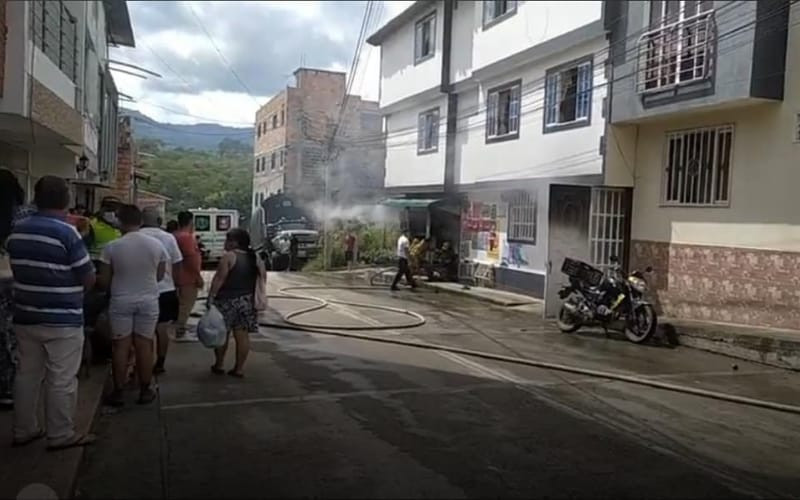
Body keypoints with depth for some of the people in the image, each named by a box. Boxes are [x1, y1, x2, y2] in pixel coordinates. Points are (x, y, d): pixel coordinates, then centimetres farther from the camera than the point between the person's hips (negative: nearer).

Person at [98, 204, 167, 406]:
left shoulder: (111, 247, -10)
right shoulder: (156, 245, -4)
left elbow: (104, 280, -3)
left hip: (121, 302, -1)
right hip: (149, 301, 1)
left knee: (121, 346, 8)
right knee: (144, 346, 8)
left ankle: (118, 392, 15)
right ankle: (145, 391, 16)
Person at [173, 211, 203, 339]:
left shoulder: (176, 236, 13)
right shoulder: (187, 237, -18)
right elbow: (191, 258, -23)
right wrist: (198, 276, -19)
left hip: (180, 277, 10)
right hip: (188, 278, -10)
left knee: (181, 304, 19)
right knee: (186, 305, -5)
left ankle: (179, 328, 27)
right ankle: (179, 331, -3)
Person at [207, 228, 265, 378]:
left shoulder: (229, 256, -12)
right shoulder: (255, 258, 6)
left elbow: (219, 278, -16)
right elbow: (262, 278, 8)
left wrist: (210, 296, -12)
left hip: (227, 300, -5)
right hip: (247, 301, 5)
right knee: (242, 335, 5)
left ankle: (219, 364, 19)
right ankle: (239, 368, 8)